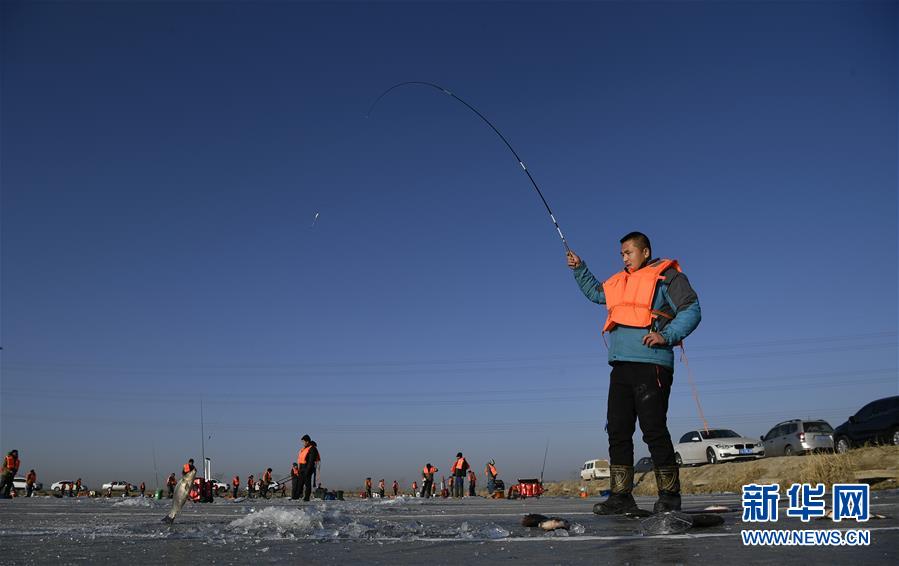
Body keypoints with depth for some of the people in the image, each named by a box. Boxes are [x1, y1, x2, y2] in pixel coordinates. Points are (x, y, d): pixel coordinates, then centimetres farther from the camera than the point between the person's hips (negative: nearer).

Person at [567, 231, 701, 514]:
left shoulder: (667, 276, 4)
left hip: (651, 365, -7)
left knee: (654, 430, -9)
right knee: (618, 430, 3)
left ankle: (669, 496, 3)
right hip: (621, 366, 7)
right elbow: (594, 291, 44)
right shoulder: (619, 282, 25)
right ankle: (621, 496, 8)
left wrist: (666, 336, -16)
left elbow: (691, 311, -4)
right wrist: (579, 268, 33)